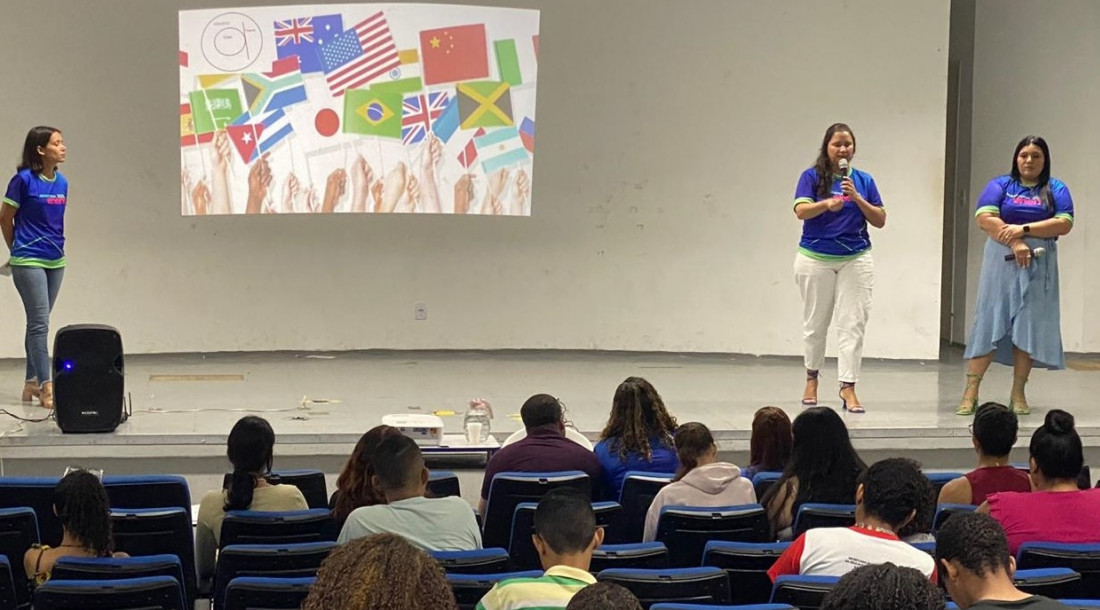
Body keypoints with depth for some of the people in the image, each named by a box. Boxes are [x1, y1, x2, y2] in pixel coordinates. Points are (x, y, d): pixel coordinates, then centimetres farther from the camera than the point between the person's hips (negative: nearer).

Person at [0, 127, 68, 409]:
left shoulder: (62, 182, 6)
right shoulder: (24, 179, -12)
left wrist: (55, 246, 14)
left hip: (55, 261, 6)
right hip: (29, 263, -6)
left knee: (37, 323, 12)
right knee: (40, 323, -8)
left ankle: (32, 383, 19)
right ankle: (46, 387, -8)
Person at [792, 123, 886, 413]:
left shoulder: (863, 180, 6)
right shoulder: (812, 177, -1)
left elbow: (880, 220, 3)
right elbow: (801, 210, -15)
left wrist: (857, 199, -12)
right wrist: (828, 204, -33)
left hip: (856, 259, 1)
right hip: (816, 258, -1)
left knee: (852, 325, -6)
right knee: (815, 324, 11)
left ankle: (848, 388, -7)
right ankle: (812, 378, 30)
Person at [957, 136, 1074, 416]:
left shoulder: (1056, 190, 10)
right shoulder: (1000, 185, 8)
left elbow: (1064, 224, -4)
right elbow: (985, 218, -6)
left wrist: (1024, 229, -13)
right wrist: (1015, 244, -16)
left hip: (1038, 267, 1)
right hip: (1001, 262, -1)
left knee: (1029, 326, 1)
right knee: (989, 323, -5)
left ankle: (1018, 394, 7)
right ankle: (970, 393, -6)